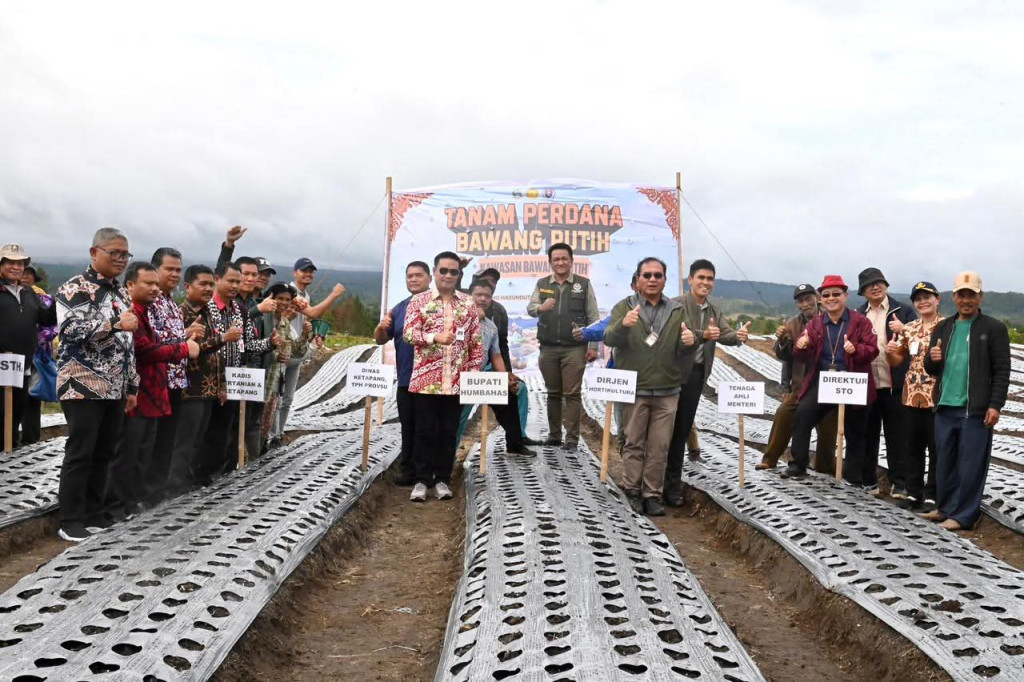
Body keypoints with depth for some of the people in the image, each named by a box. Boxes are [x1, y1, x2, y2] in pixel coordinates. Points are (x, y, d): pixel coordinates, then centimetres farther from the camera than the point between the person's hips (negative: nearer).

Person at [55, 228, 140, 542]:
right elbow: (69, 328, -20)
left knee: (103, 454, 9)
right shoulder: (74, 288, -6)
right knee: (80, 454, -5)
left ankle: (94, 513, 18)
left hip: (115, 388, 7)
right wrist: (115, 324, -27)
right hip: (83, 385, -7)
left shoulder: (123, 294, 15)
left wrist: (132, 386, 16)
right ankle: (71, 521, 2)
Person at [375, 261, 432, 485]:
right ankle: (408, 470, 16)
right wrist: (382, 327, -8)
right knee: (408, 427, 9)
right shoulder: (400, 308, 14)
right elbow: (381, 340, 14)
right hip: (406, 380, 5)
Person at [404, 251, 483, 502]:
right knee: (425, 431, 1)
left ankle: (442, 479, 16)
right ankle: (422, 480, 10)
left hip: (456, 380, 2)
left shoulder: (468, 304, 9)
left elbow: (476, 341, 10)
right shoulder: (419, 301, 2)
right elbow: (408, 333, -7)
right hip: (426, 378, -2)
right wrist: (435, 337, -21)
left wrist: (474, 371, 2)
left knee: (449, 432, 6)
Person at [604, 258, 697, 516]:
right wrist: (623, 325, -33)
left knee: (660, 446, 5)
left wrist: (689, 343, -15)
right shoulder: (624, 307, 2)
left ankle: (653, 494, 13)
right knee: (634, 442, 4)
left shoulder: (678, 310, 10)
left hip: (667, 391, 3)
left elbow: (684, 352, 9)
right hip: (634, 389, -2)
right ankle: (632, 491, 13)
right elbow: (609, 339, -11)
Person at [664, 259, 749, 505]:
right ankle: (670, 485, 5)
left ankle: (673, 481, 20)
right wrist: (704, 335, -39)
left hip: (697, 373, 7)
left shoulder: (714, 310, 12)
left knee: (683, 428, 12)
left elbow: (725, 335, -1)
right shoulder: (677, 305, -9)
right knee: (670, 427, -2)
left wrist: (738, 336, -24)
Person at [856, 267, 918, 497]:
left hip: (894, 383, -3)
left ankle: (899, 483, 8)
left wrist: (903, 330, -19)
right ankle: (868, 480, 18)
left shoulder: (903, 311, 3)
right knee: (868, 434, 8)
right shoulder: (858, 315, 13)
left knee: (896, 435, 2)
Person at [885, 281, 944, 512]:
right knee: (913, 447, 10)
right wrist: (889, 352, -5)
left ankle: (932, 494, 10)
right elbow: (897, 360, 16)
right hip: (911, 395, 5)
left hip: (937, 396, -5)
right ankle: (914, 491, 19)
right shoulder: (908, 329, 11)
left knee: (936, 448, 2)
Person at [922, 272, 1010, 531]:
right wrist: (932, 359, -5)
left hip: (975, 410, -5)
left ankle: (963, 515, 5)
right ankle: (946, 508, 22)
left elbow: (1002, 371, -4)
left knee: (970, 465, -1)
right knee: (946, 462, 11)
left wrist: (995, 405, -12)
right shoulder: (943, 328, 14)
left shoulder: (994, 328, -1)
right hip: (945, 407, 5)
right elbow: (931, 370, 19)